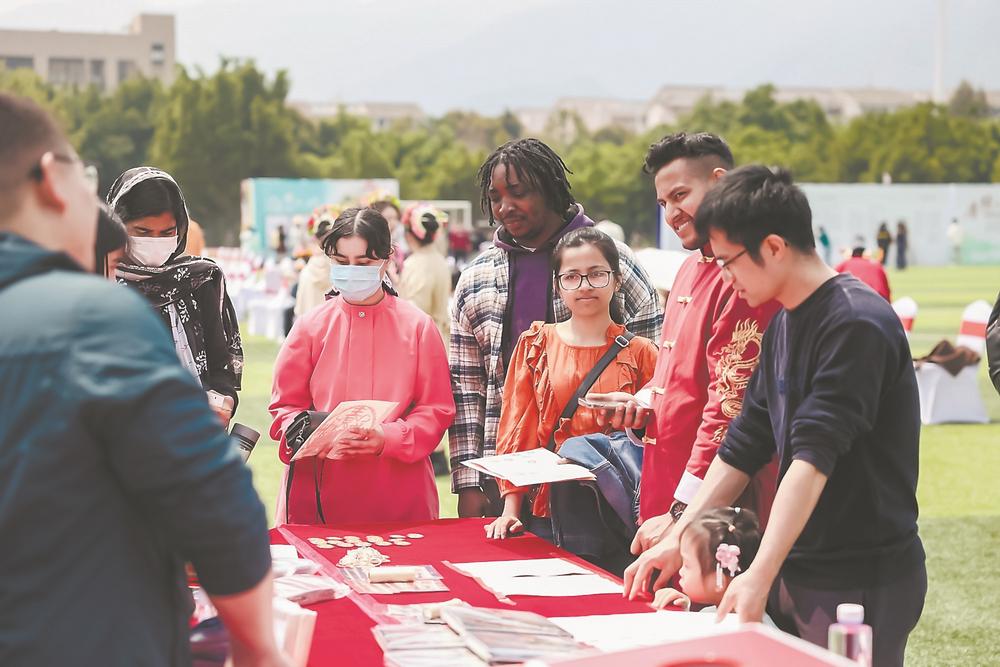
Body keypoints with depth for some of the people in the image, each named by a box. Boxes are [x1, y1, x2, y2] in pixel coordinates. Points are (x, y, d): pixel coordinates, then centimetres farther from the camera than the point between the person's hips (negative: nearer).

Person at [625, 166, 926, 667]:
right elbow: (743, 447, 14)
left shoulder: (856, 325, -18)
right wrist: (678, 538, 10)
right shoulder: (782, 325, 11)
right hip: (797, 570, 8)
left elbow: (814, 457, -25)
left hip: (862, 581, -8)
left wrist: (760, 576, -30)